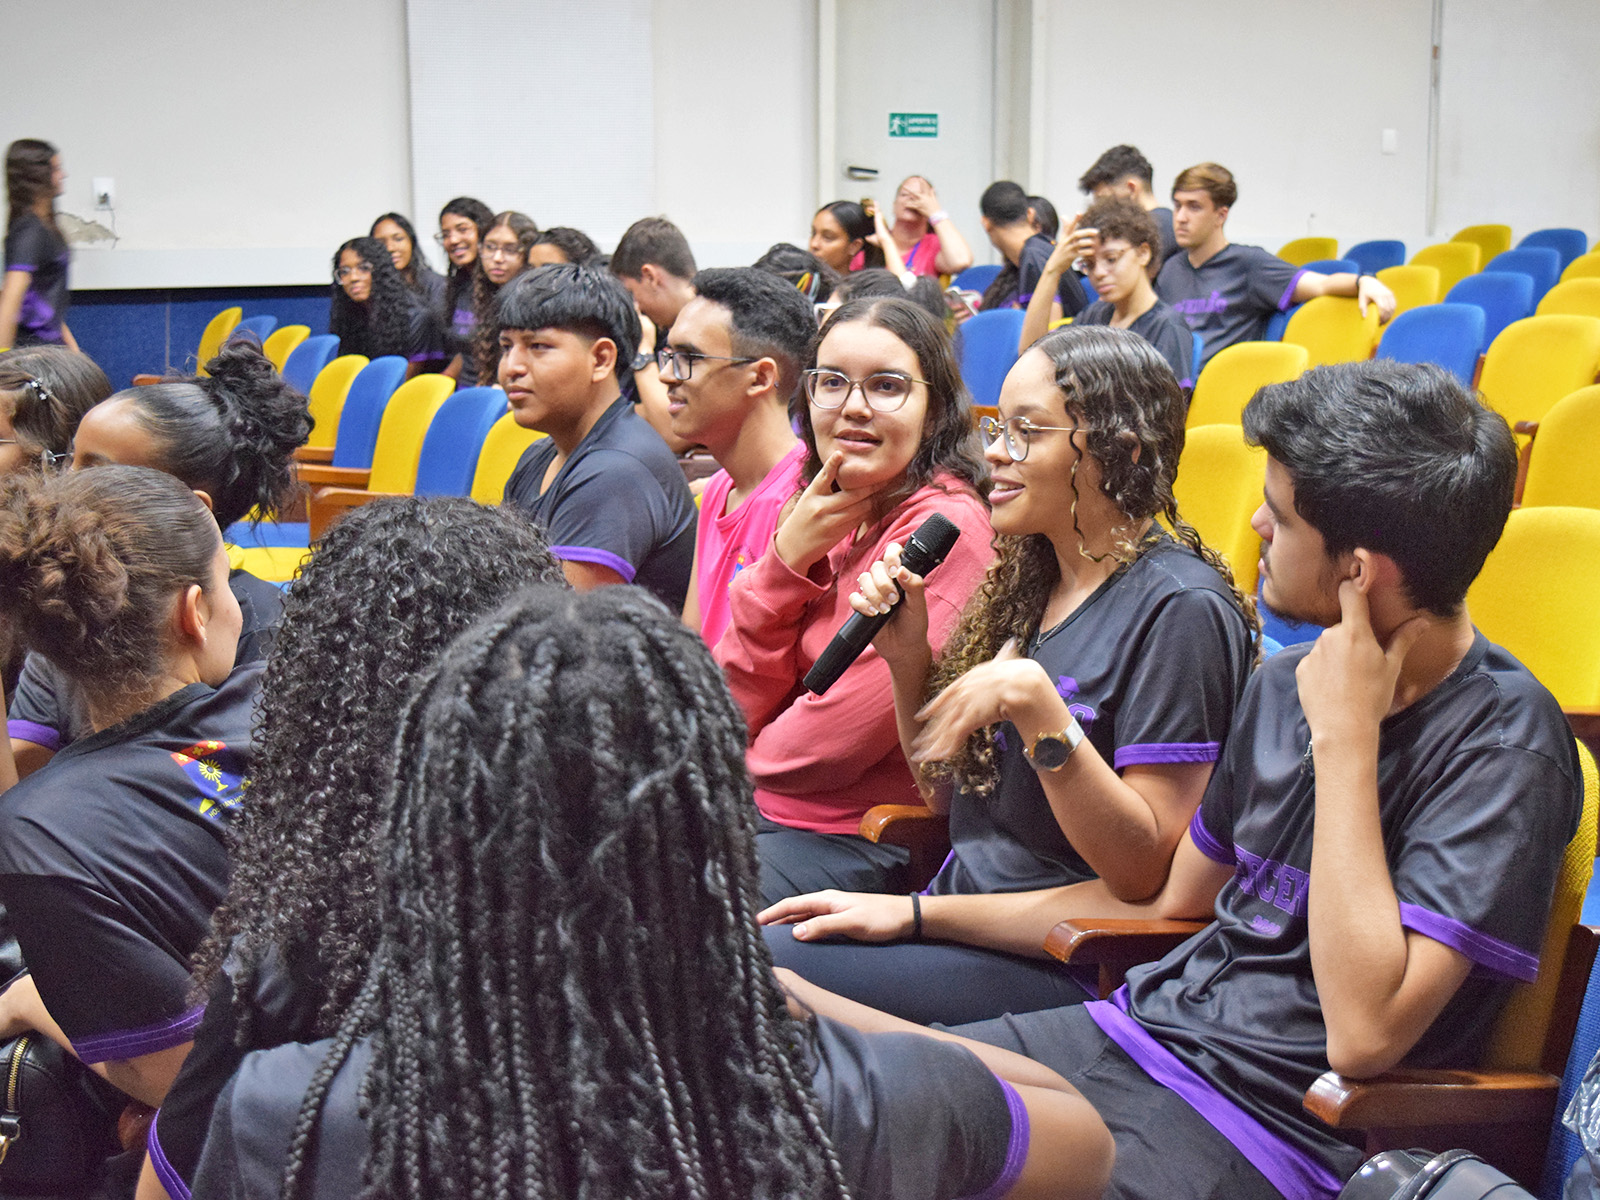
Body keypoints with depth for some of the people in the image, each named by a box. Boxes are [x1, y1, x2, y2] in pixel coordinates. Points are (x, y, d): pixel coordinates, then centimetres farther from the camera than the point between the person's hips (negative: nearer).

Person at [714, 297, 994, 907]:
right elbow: (737, 705, 2)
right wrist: (787, 560, -9)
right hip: (760, 808, 8)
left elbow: (834, 742, -18)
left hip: (859, 834, -8)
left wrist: (753, 753, 3)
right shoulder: (819, 514, 9)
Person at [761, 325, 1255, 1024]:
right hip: (958, 904, 8)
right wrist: (908, 661, 1)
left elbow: (1145, 870, -19)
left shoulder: (1178, 610, -14)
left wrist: (1033, 702, -27)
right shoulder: (1030, 579, 11)